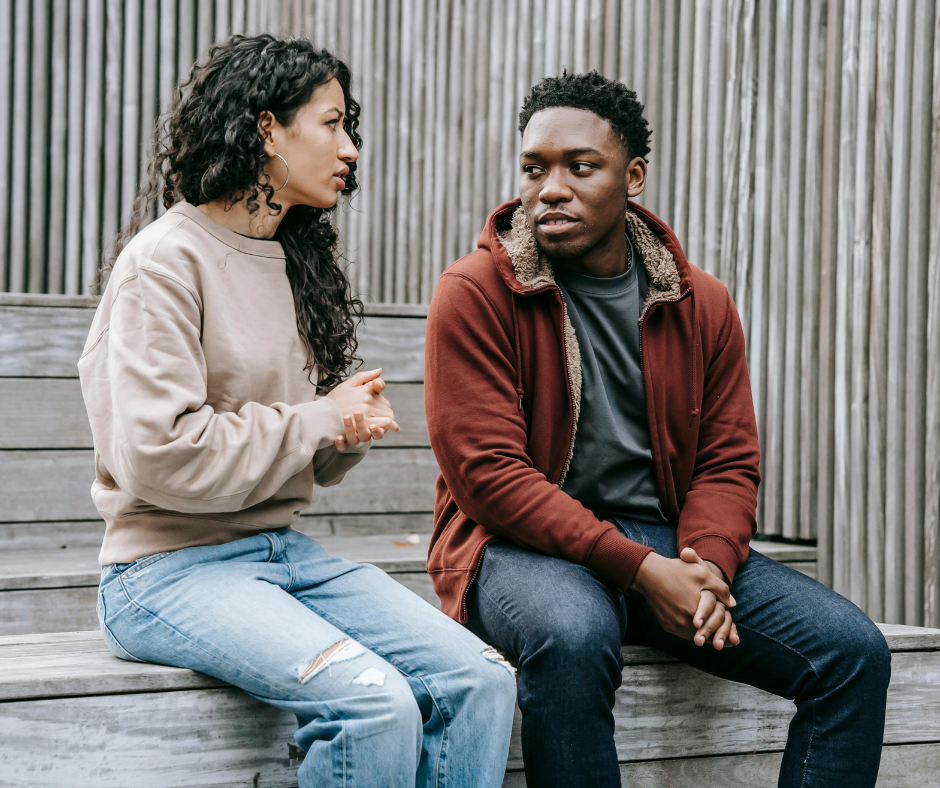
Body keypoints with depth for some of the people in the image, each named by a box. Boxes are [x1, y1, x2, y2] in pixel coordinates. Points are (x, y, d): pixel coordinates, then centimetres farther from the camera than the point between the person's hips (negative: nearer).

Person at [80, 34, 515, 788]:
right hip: (172, 566, -7)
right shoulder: (167, 261, -9)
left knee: (480, 681, -15)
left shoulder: (297, 260, 16)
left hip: (285, 552, 7)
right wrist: (318, 420, -10)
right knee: (375, 703, -29)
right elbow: (158, 457, -19)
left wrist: (353, 429, -2)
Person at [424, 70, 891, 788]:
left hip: (672, 545, 5)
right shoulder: (475, 292, -5)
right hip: (526, 542, -4)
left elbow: (729, 462, 10)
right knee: (573, 637, -40)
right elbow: (489, 474, -13)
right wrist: (637, 568, -21)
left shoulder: (702, 304, 9)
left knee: (854, 650, -13)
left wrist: (708, 564, -14)